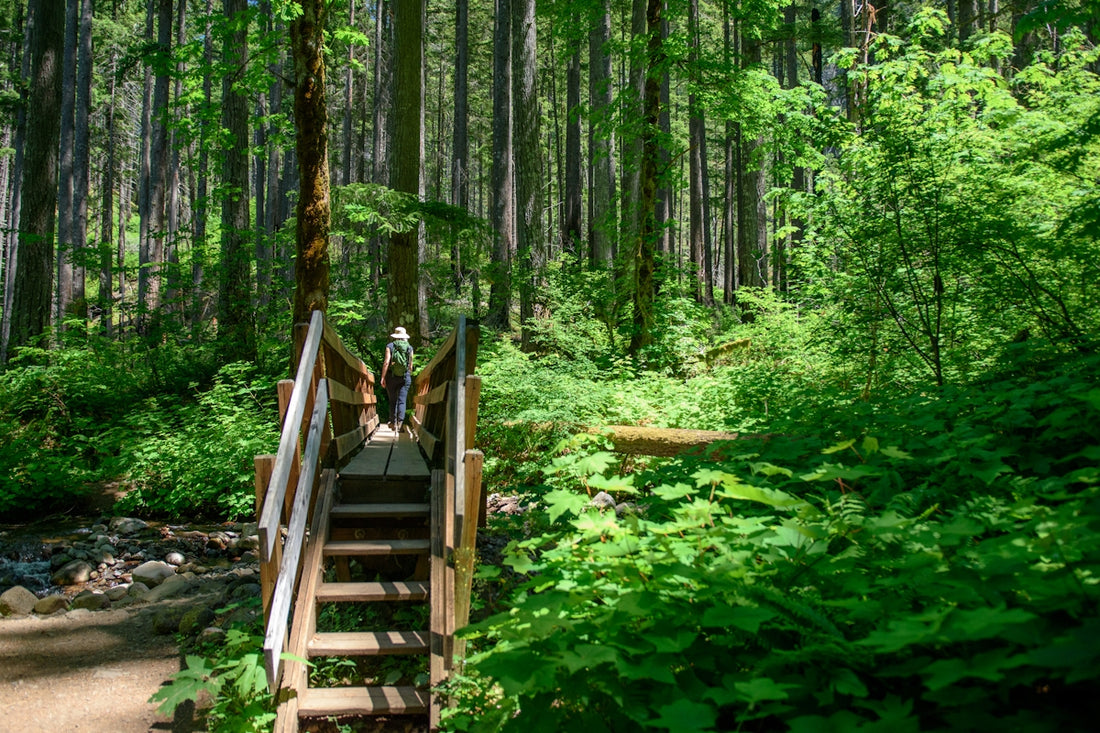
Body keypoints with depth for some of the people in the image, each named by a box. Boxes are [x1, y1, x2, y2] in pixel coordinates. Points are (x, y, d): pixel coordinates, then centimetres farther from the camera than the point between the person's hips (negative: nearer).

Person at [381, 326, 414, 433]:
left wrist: (383, 377, -7)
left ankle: (393, 423, 14)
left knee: (393, 401, 9)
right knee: (402, 401, 0)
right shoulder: (409, 348, 4)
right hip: (405, 376, 1)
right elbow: (410, 365, 7)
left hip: (391, 376, -1)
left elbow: (386, 362, -10)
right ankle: (400, 422, -15)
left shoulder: (390, 346, -2)